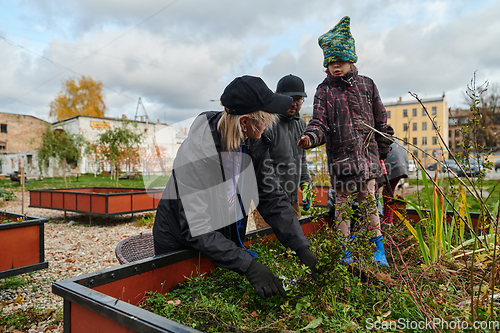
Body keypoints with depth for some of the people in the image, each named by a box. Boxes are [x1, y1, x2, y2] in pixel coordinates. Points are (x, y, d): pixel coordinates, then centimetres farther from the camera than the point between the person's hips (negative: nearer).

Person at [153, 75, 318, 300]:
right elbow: (196, 230, -32)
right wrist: (248, 265, -37)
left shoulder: (254, 144, -12)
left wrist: (302, 248, -16)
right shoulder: (196, 152, -32)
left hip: (228, 242, 6)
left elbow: (272, 199, -8)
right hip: (181, 246, -5)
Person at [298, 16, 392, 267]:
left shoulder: (366, 85, 9)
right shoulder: (324, 91, 5)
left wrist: (381, 152, 12)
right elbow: (320, 122, -6)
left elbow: (381, 121, 13)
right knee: (342, 204, 6)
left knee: (369, 201, 4)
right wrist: (310, 137, -29)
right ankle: (346, 252, 20)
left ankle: (378, 250, 18)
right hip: (339, 157, -1)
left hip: (366, 155, 1)